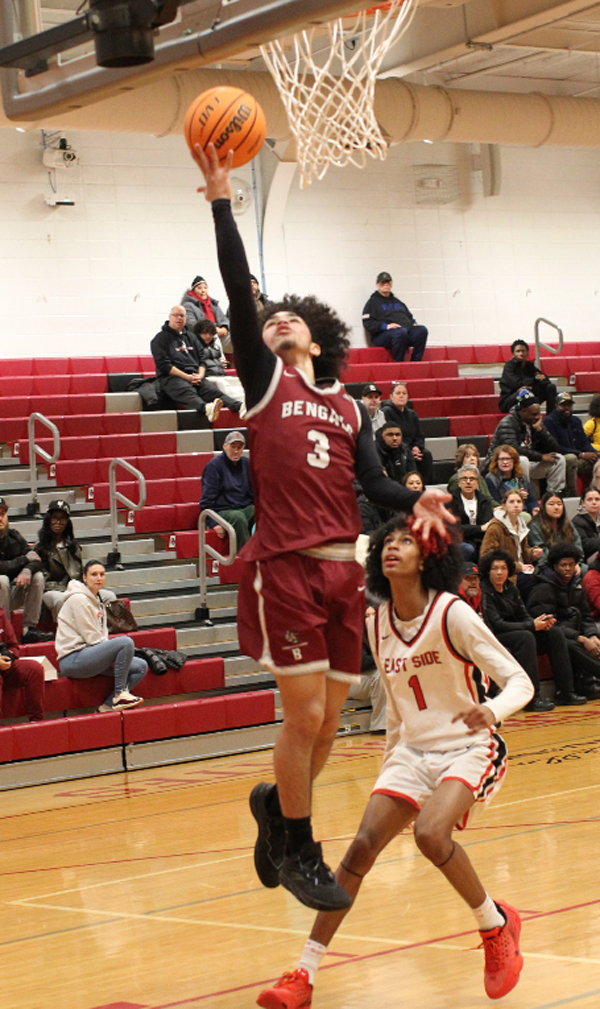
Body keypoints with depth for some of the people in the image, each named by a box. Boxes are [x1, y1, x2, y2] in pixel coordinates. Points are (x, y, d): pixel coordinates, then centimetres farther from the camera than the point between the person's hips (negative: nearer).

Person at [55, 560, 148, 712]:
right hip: (72, 660, -10)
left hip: (90, 656, 10)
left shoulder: (97, 600, 18)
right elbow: (91, 637, -15)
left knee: (141, 667, 1)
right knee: (126, 642, -25)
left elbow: (102, 635, 17)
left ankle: (109, 704, -4)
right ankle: (120, 694, -16)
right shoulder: (79, 599, -11)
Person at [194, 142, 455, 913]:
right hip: (285, 567, -4)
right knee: (305, 712, -7)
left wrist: (413, 502, -15)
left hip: (342, 570, 4)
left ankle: (275, 804, 33)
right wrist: (221, 203, -10)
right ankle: (299, 851, 8)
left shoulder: (348, 408, 17)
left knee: (328, 719, 7)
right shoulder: (263, 381, 6)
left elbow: (373, 482, 6)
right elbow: (238, 292, -4)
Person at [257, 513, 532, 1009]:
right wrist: (390, 760, 21)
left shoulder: (452, 614, -14)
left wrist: (492, 710, -36)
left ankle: (497, 926, -3)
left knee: (430, 833, -30)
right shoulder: (378, 624, 4)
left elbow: (520, 681, -15)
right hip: (412, 751, 5)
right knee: (363, 845, -10)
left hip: (468, 749, -5)